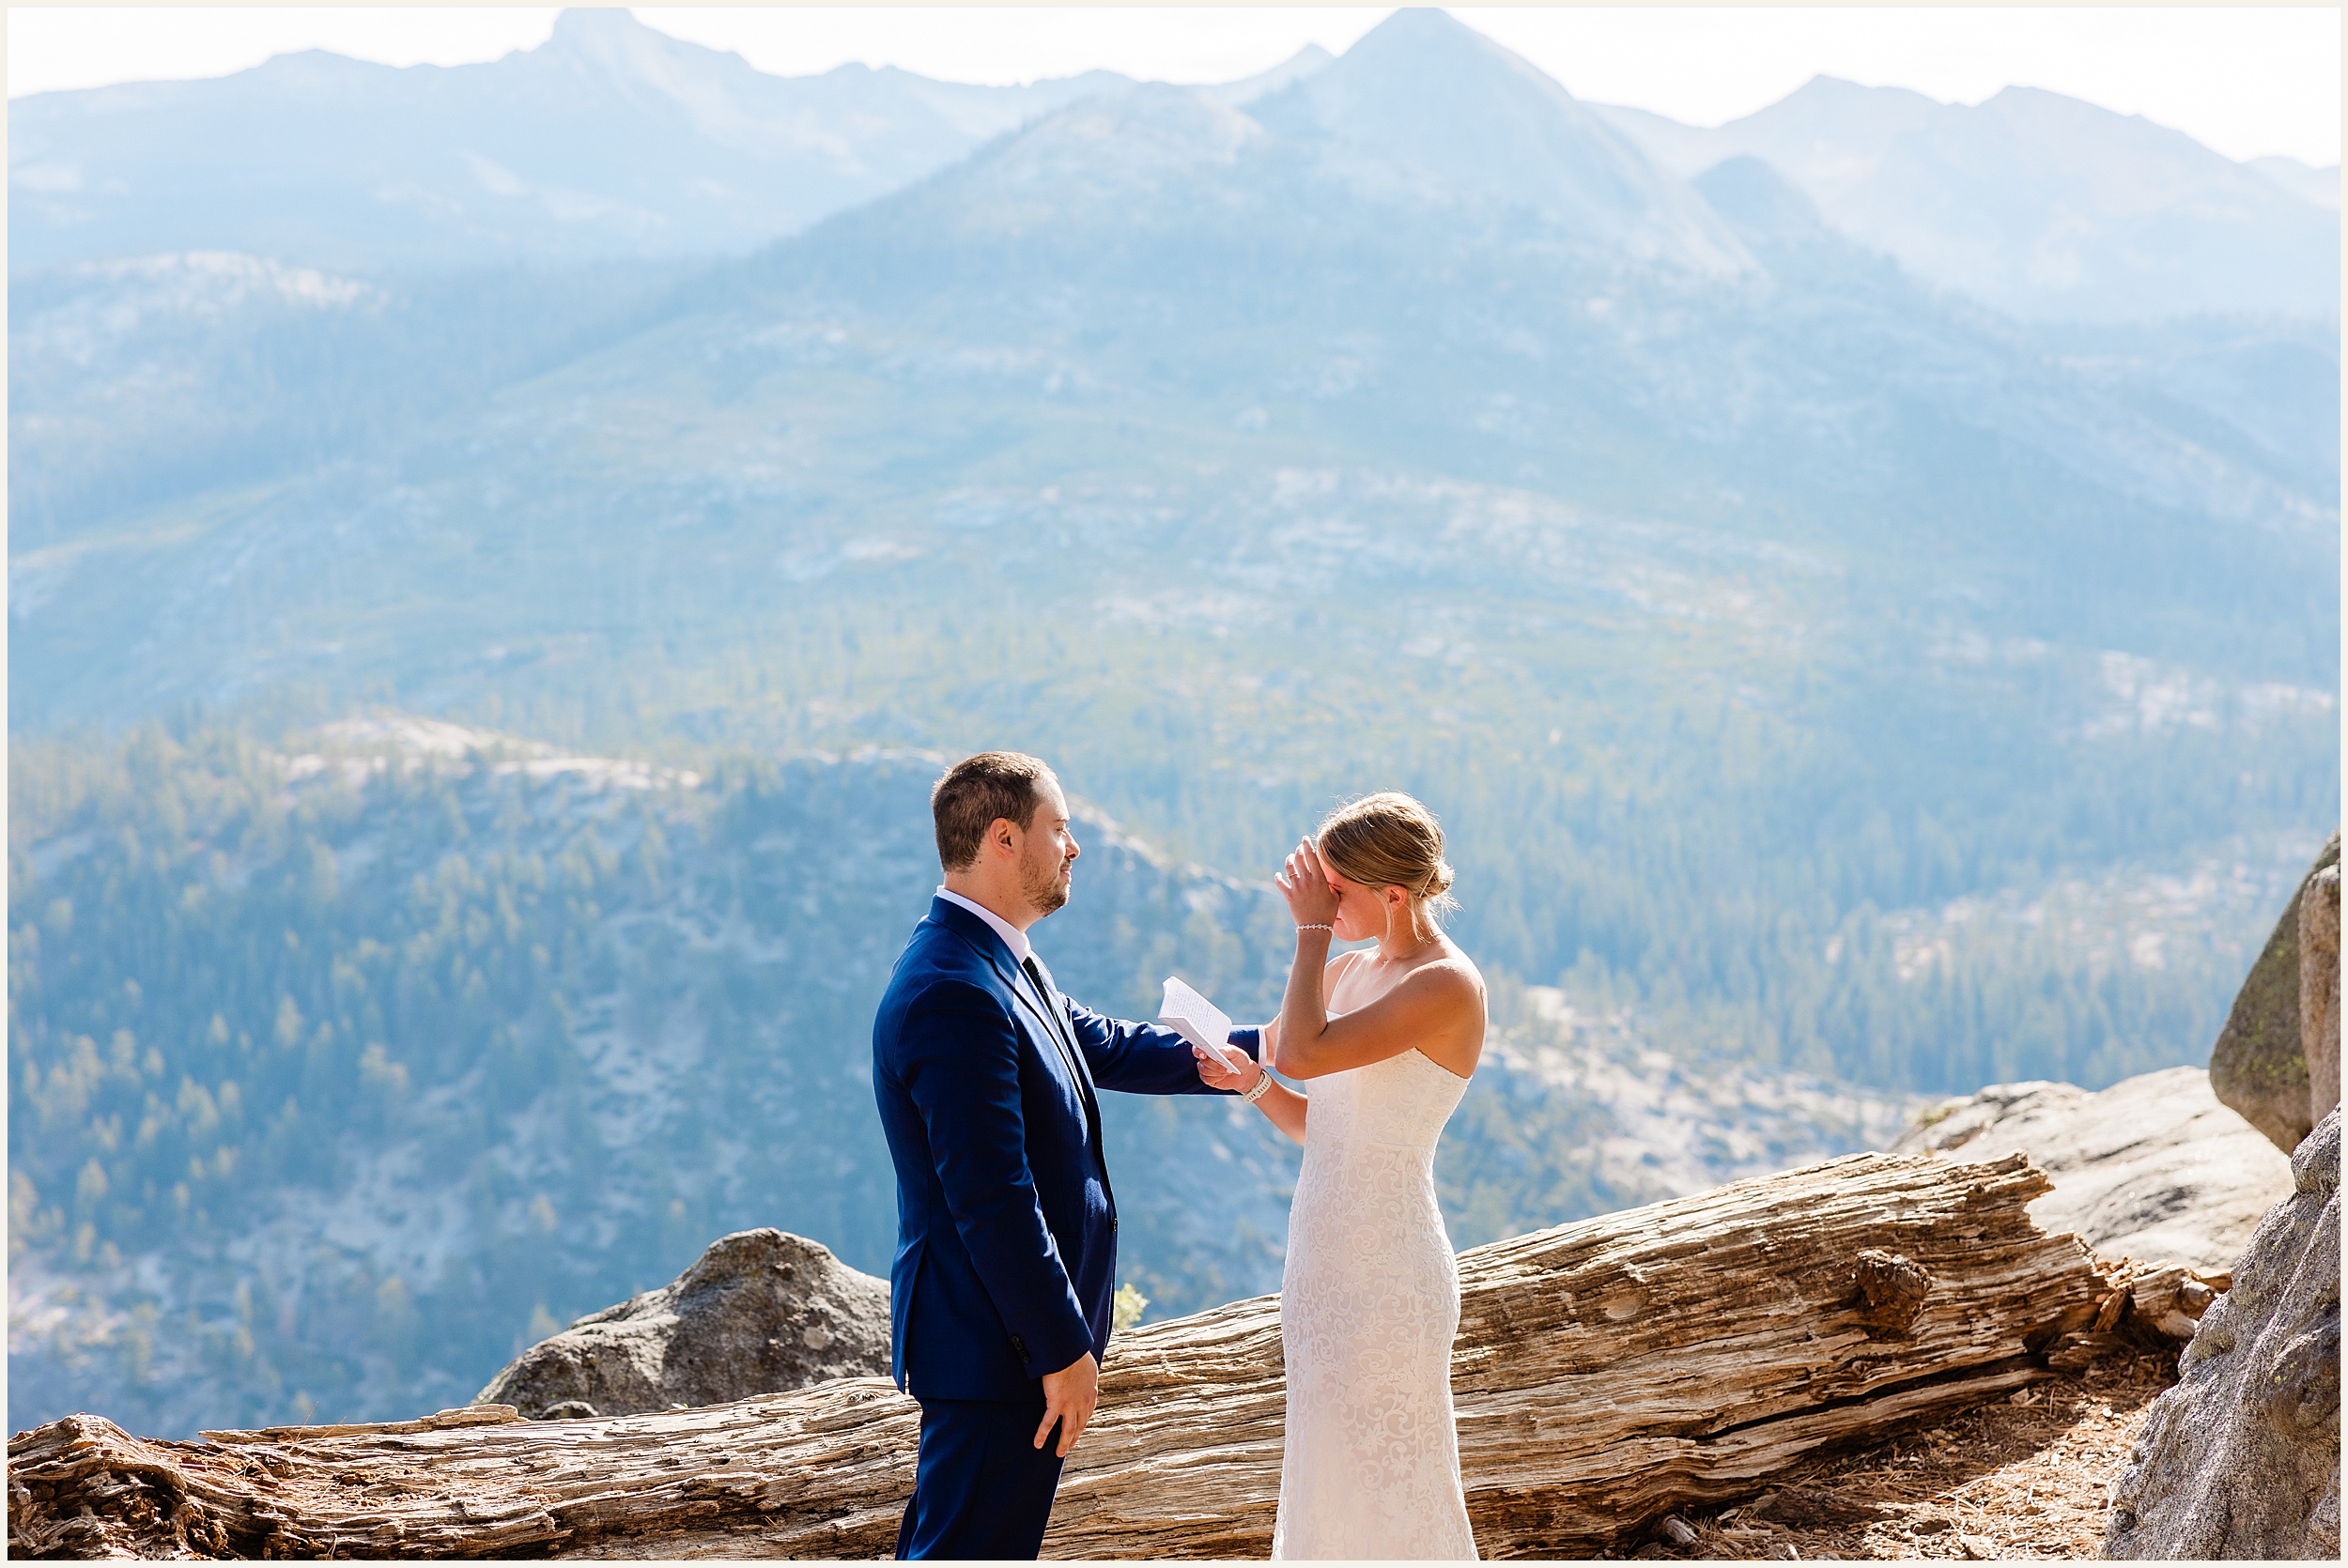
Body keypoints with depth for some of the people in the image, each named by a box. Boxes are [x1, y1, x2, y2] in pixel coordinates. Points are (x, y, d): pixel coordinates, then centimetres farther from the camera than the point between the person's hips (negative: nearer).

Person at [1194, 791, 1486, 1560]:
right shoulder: (1347, 972, 9)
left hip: (1388, 1267, -9)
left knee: (1387, 1477, 0)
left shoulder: (1446, 986, -17)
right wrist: (1253, 1083, -4)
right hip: (1323, 1250, 9)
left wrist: (1312, 928, -17)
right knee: (1331, 1467, 16)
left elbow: (1303, 1055, -27)